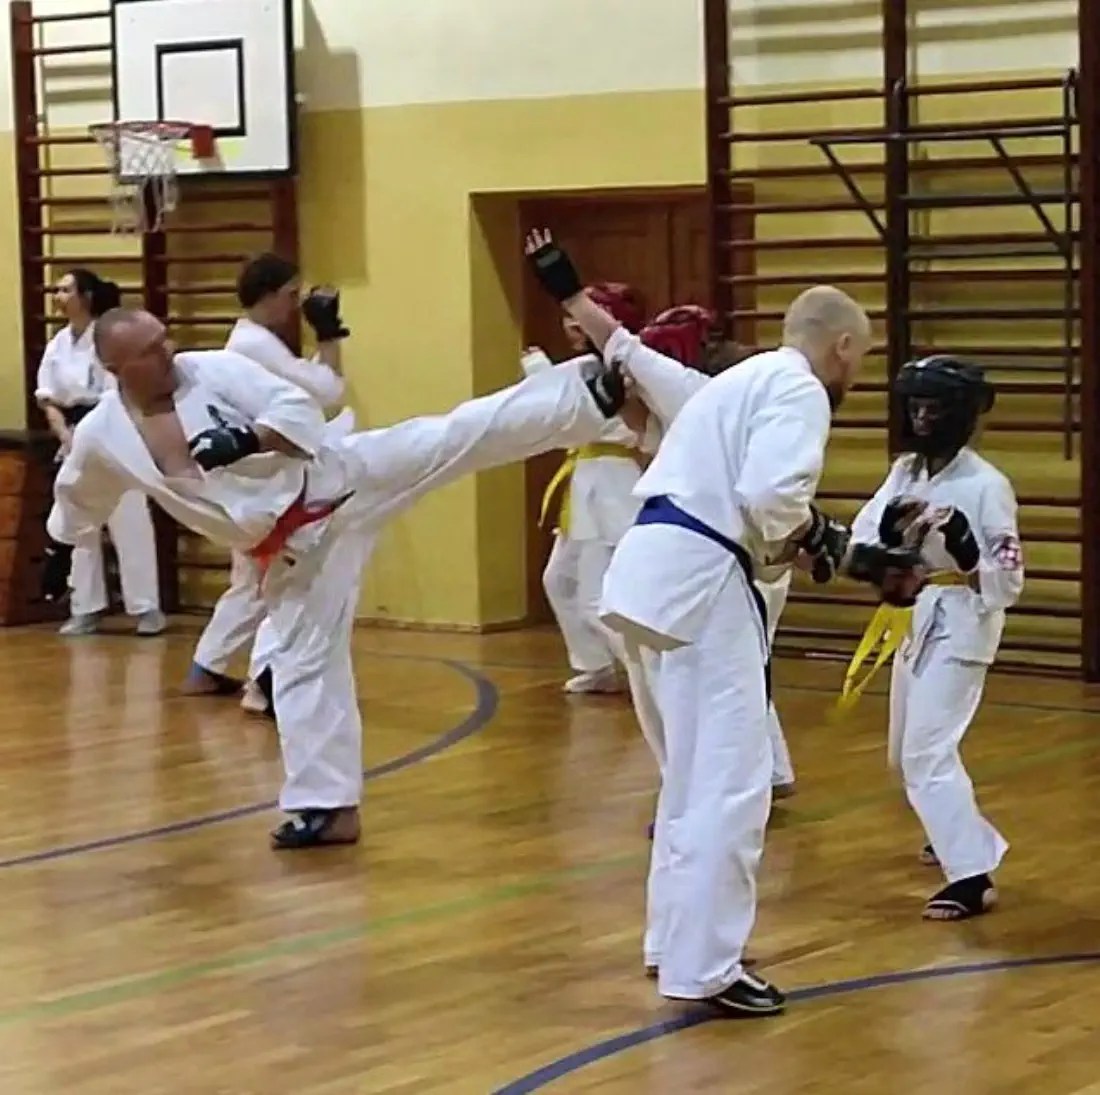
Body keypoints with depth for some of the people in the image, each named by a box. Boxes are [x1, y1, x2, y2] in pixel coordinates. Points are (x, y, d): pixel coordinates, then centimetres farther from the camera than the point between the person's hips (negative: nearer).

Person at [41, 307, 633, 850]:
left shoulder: (215, 368, -11)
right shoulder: (101, 437, -2)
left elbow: (300, 410, -12)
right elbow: (77, 500, 19)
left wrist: (246, 439, -28)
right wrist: (58, 550, 33)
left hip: (337, 480, -2)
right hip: (289, 547, 3)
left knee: (455, 438, -17)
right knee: (304, 664, 3)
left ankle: (588, 391, -21)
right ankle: (326, 805, 11)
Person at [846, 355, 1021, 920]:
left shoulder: (986, 485, -16)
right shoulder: (905, 472, 4)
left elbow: (1008, 580, -16)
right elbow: (861, 541, -1)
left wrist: (964, 547, -33)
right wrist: (892, 526, -21)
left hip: (960, 625, -8)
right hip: (913, 620, 8)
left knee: (928, 751, -18)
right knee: (908, 750, 21)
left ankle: (973, 876, -17)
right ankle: (959, 833, 46)